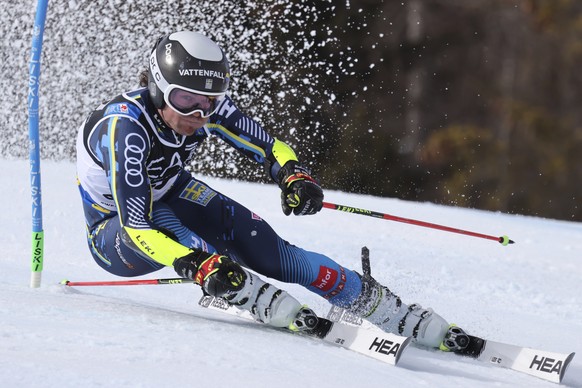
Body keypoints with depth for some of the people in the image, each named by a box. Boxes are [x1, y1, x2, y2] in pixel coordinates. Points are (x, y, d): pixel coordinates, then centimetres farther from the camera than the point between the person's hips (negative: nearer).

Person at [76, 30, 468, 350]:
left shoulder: (207, 105, -19)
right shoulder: (126, 127, -36)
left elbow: (269, 147, -8)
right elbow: (136, 226, -39)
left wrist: (295, 176, -30)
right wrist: (197, 265, -53)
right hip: (115, 233, -4)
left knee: (268, 250, -16)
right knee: (161, 216, -38)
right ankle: (279, 309, -42)